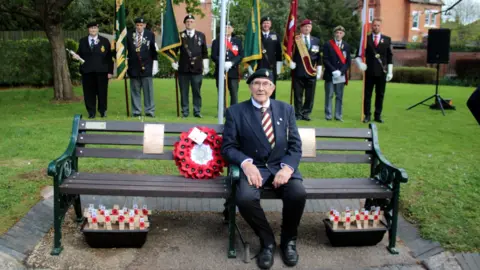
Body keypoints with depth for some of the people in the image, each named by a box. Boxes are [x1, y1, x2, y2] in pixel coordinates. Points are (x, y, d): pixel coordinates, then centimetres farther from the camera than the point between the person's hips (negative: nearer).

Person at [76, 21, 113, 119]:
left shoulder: (104, 41, 9)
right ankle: (91, 112, 9)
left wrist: (110, 71, -3)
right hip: (87, 71, 1)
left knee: (102, 92, 3)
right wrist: (77, 56, -12)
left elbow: (109, 57, 4)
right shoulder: (82, 41, 14)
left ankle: (103, 111, 17)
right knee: (89, 92, 1)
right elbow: (80, 54, 14)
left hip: (101, 71, -1)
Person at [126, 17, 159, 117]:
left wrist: (155, 63, -2)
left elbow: (154, 50, 3)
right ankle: (136, 111, 13)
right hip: (133, 67, 1)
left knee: (148, 90, 3)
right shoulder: (129, 35, 5)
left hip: (146, 67, -1)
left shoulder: (150, 35, 3)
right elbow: (126, 49, 8)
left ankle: (149, 111, 9)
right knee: (135, 91, 6)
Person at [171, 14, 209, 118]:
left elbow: (205, 53, 10)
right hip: (183, 69, 0)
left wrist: (206, 66, 7)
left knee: (197, 92, 3)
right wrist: (174, 62, 4)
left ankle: (197, 111, 10)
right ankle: (185, 111, 11)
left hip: (197, 69, 0)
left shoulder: (201, 35, 8)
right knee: (184, 92, 3)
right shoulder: (180, 35, 5)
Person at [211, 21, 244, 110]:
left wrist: (232, 63, -14)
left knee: (234, 93, 0)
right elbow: (213, 56, 1)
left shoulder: (237, 41, 13)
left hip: (233, 71, 1)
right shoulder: (216, 41, 10)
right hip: (220, 71, 0)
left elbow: (241, 55, 2)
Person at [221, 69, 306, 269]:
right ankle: (267, 241, -3)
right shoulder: (235, 112, 5)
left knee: (298, 193, -29)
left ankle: (288, 240, 1)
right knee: (244, 198, -32)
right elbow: (228, 147, 0)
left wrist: (287, 167, -13)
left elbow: (295, 145, 6)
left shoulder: (286, 109, 11)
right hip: (253, 167, -1)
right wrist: (246, 163, -19)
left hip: (281, 166, 2)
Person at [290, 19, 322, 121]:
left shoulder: (316, 41, 12)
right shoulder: (295, 39, 2)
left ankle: (306, 113, 13)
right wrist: (291, 61, -9)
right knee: (298, 95, 3)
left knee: (310, 96, 3)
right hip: (298, 72, -2)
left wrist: (319, 70, 8)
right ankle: (298, 114, 12)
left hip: (312, 73, 3)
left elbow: (319, 57, 12)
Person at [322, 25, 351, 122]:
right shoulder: (328, 44, 3)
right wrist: (333, 71, -12)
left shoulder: (347, 46, 11)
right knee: (329, 95, -1)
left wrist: (341, 71, -8)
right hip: (330, 75, -2)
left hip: (341, 75, 2)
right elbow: (325, 60, -4)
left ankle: (338, 115, 6)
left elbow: (348, 61, 7)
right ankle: (328, 115, 3)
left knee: (339, 96, 3)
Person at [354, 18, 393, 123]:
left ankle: (378, 115, 13)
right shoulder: (366, 39, 5)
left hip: (382, 72, 1)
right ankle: (367, 115, 9)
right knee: (367, 94, 3)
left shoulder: (387, 39, 8)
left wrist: (390, 72, 1)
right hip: (369, 71, -1)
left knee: (380, 94, 5)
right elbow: (358, 53, 7)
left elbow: (390, 57, 6)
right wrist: (359, 63, -12)